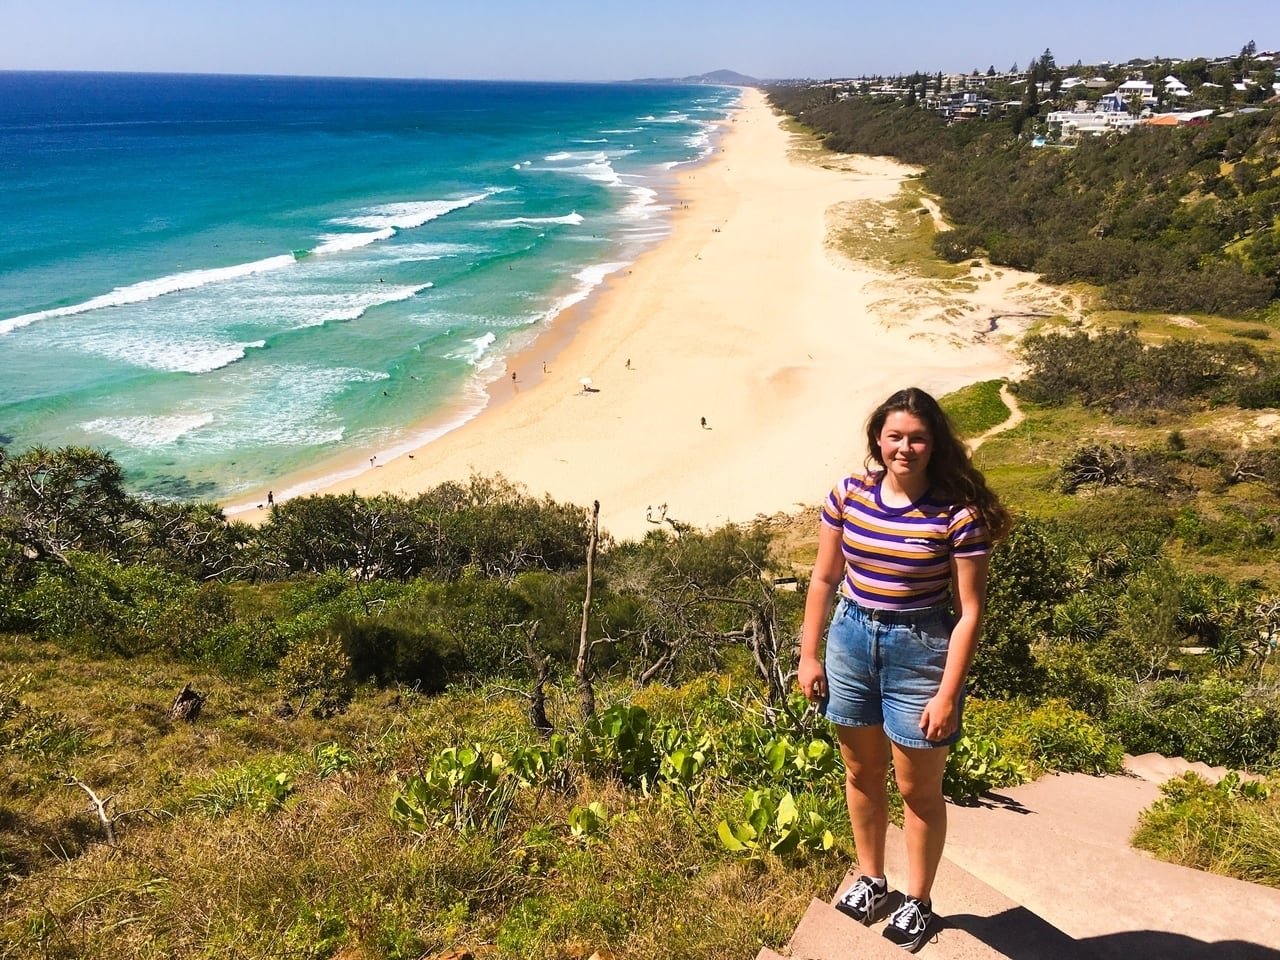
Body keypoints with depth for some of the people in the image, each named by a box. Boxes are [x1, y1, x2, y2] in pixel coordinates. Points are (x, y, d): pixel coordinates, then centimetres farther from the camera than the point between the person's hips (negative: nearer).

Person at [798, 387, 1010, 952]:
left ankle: (918, 901, 35)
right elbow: (824, 579, 4)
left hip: (919, 651, -4)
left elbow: (969, 610, -14)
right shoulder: (849, 495, -6)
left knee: (918, 788, 12)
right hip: (850, 640, 4)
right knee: (861, 773, 20)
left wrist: (947, 695, -16)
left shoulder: (958, 513, -18)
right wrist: (809, 655, 5)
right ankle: (870, 879, 43)